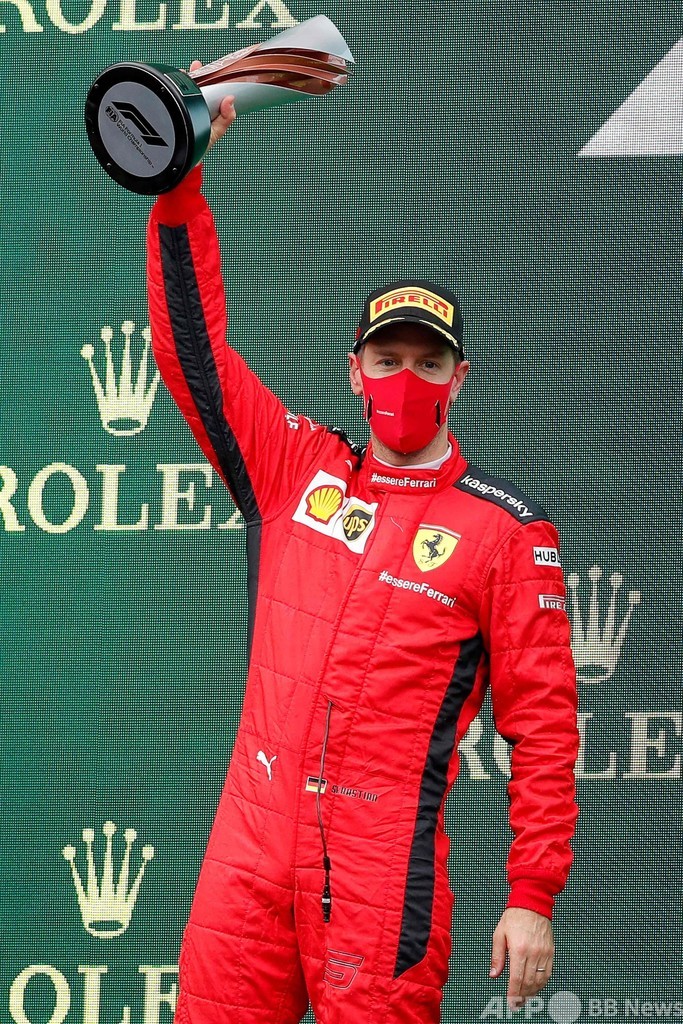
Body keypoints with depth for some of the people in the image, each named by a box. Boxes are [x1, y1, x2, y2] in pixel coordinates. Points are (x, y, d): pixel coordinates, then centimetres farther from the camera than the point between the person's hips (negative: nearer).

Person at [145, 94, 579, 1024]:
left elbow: (543, 719, -1)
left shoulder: (508, 531, 1)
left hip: (382, 866, -4)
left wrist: (533, 898, -7)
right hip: (251, 843, 4)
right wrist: (179, 181, 4)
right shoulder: (298, 471, 12)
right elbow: (191, 345, 13)